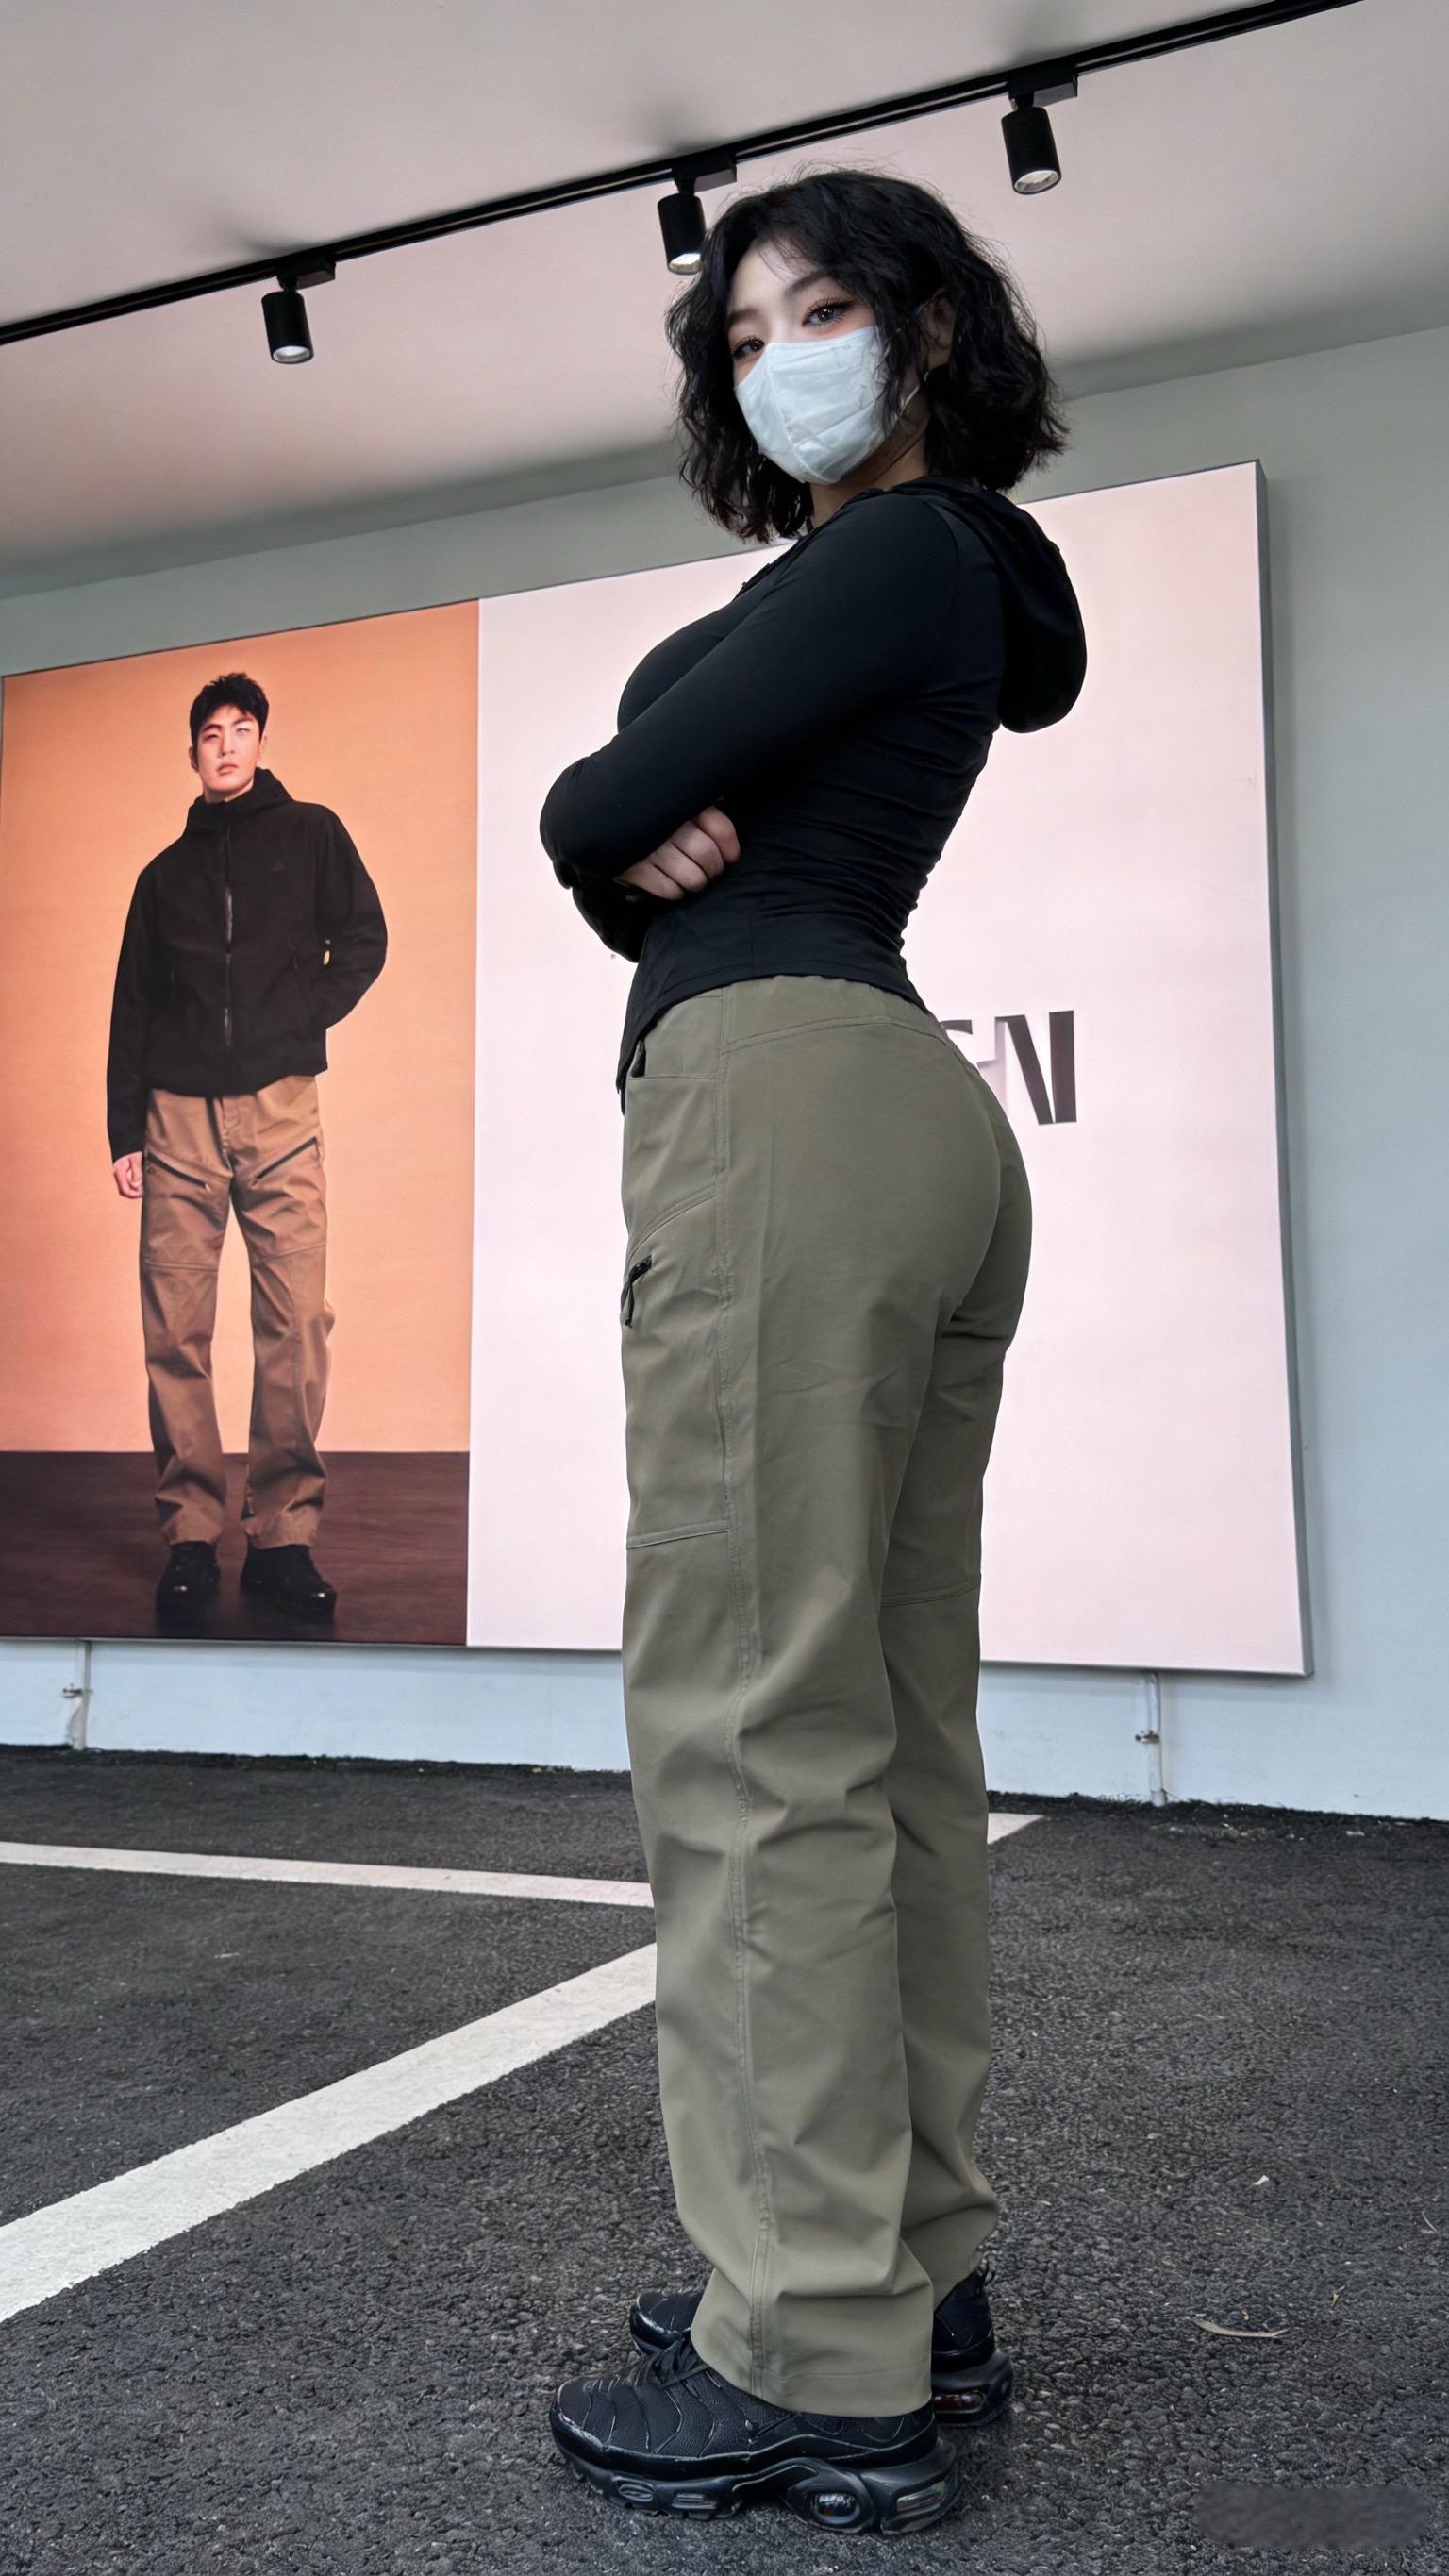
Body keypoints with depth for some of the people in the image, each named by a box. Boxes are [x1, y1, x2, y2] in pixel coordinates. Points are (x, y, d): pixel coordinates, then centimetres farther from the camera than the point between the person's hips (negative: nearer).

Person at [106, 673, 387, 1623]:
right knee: (174, 1331, -3)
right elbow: (132, 1007, 18)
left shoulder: (310, 834, 14)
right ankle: (191, 1534, 2)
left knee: (297, 1324, -10)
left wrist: (302, 1017, -6)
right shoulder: (165, 873, 20)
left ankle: (284, 1533, -4)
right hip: (178, 1116, 3)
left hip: (280, 1110, -2)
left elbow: (363, 942, 9)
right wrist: (123, 1128, 10)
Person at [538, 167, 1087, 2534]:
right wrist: (663, 852, 1)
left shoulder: (889, 551, 0)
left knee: (754, 1728, -10)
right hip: (923, 1109, 10)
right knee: (894, 1738, 7)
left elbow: (597, 816, -6)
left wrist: (617, 827, 15)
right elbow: (631, 834, 22)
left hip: (784, 1093, -10)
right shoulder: (957, 578, 29)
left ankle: (818, 2368, -2)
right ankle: (915, 2287, 16)